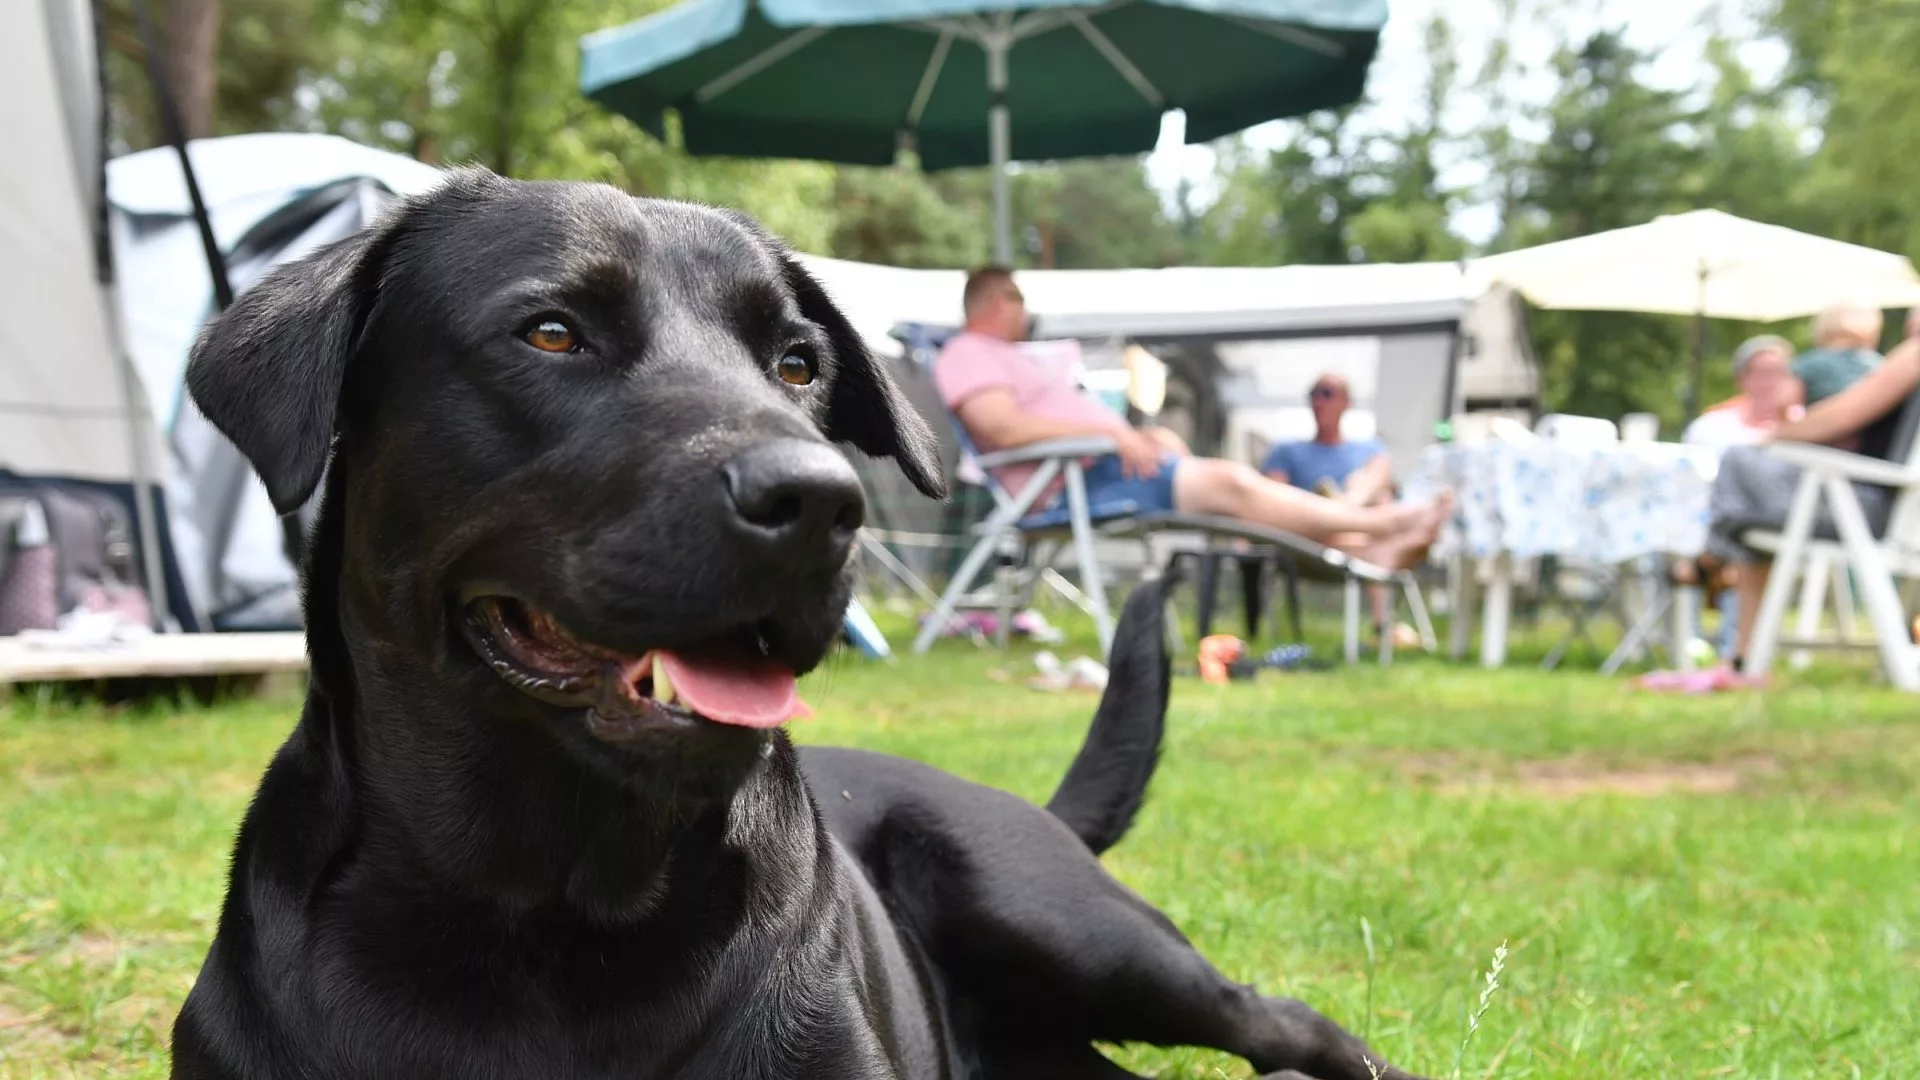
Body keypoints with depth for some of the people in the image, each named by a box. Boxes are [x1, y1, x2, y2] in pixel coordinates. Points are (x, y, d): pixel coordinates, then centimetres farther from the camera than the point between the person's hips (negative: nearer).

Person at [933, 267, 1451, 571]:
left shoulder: (1009, 358, 29)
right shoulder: (969, 353, -3)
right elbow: (1005, 428, -21)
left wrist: (1142, 436, 6)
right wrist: (1111, 431, -20)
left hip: (1103, 466, 11)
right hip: (1075, 481, -11)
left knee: (1235, 484, -2)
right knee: (1230, 483, -16)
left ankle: (1368, 549, -11)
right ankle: (1383, 522, -11)